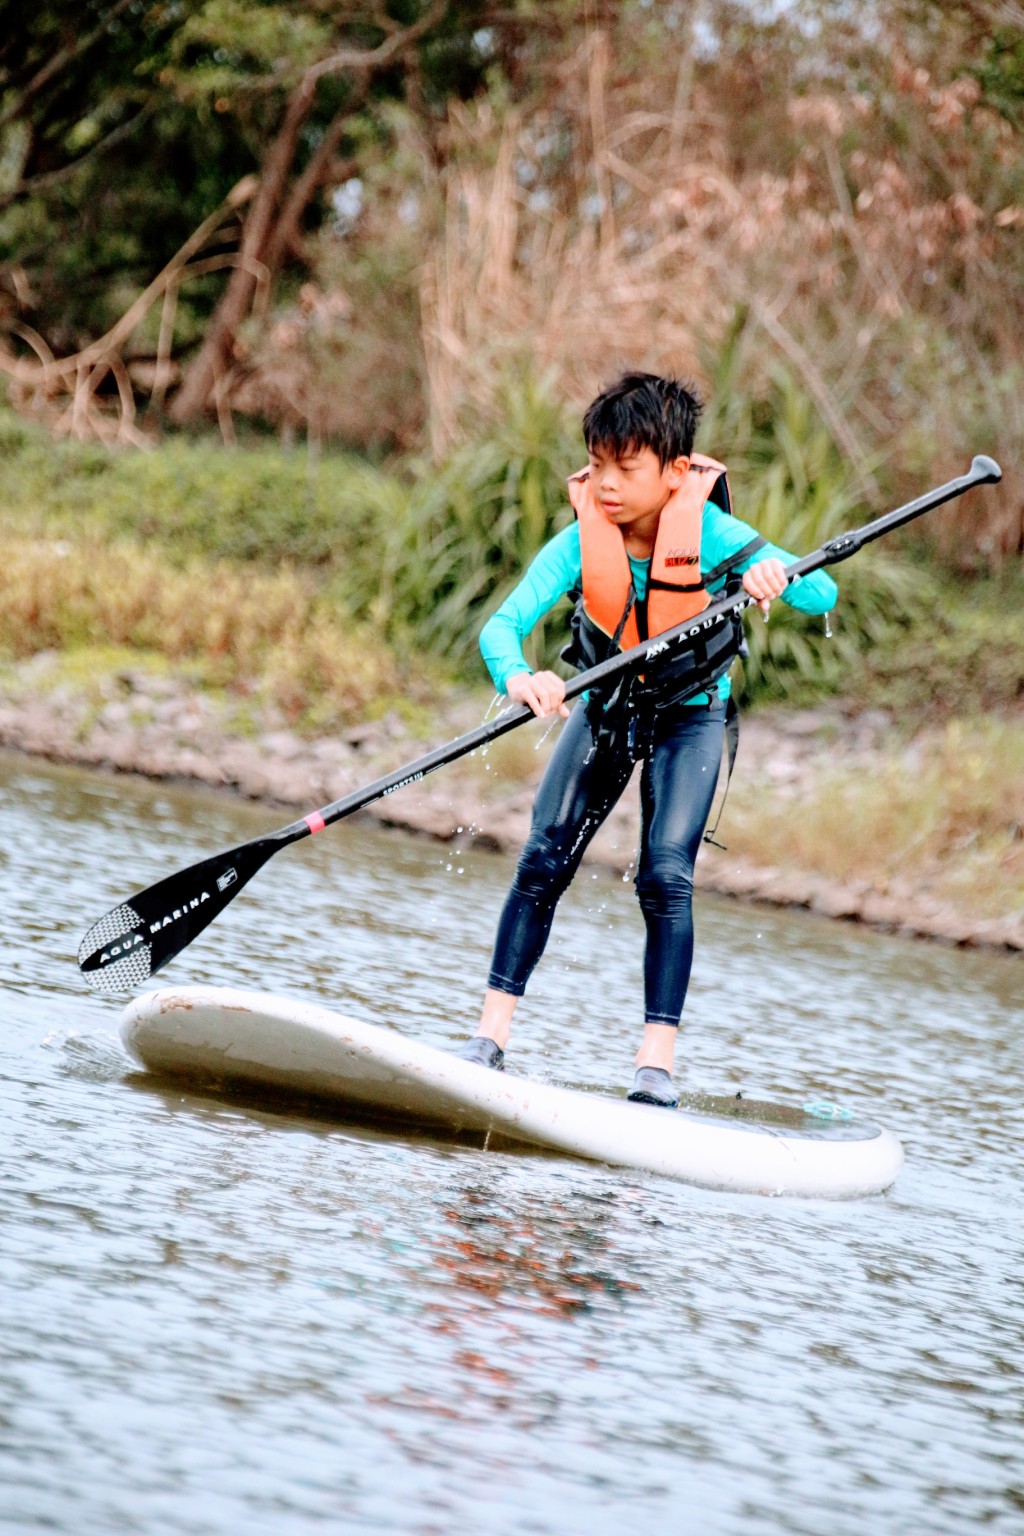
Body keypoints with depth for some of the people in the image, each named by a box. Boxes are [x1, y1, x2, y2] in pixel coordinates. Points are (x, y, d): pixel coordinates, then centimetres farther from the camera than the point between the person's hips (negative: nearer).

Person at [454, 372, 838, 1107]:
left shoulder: (709, 531, -27)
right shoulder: (581, 542, -24)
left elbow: (823, 594, -30)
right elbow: (504, 624, -34)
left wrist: (774, 574, -53)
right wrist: (520, 679, -56)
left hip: (689, 715, -2)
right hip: (606, 704, 2)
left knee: (666, 873, -16)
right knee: (545, 859, -8)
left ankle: (657, 1060, -13)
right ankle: (493, 1033, -2)